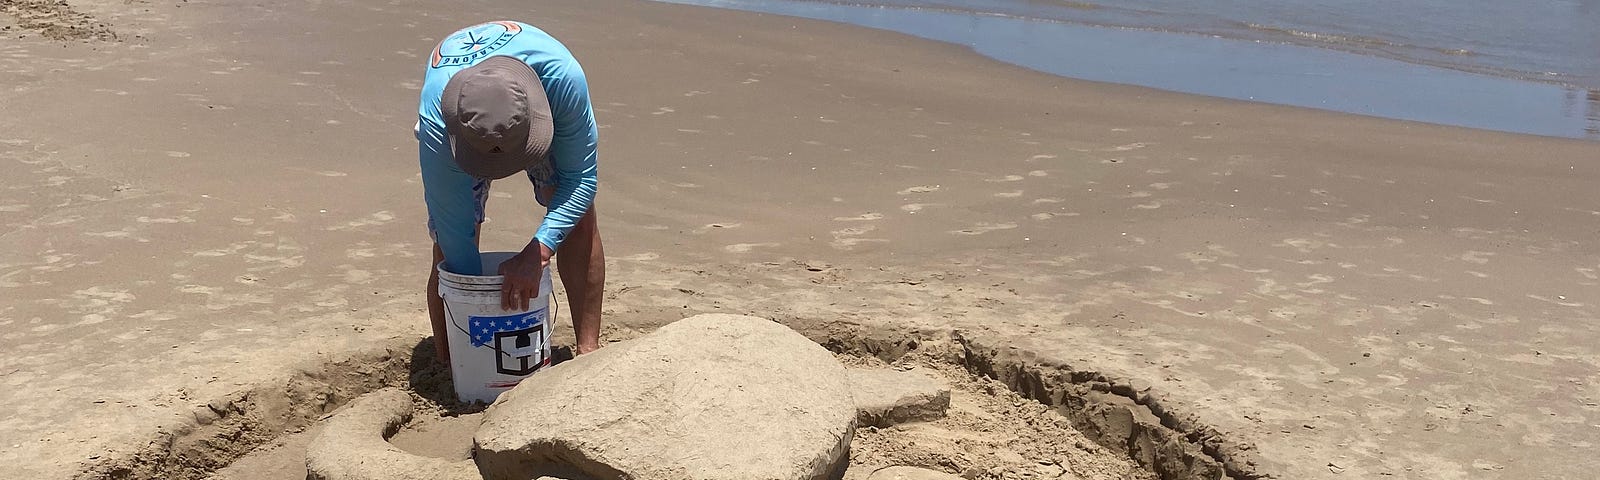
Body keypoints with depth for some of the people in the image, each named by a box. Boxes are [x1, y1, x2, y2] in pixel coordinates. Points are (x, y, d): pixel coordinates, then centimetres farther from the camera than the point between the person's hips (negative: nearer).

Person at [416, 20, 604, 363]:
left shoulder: (563, 76, -44)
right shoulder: (436, 120, -43)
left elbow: (582, 177, -30)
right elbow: (455, 233, -33)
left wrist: (538, 252, -41)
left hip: (547, 114, 1)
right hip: (462, 126, -1)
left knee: (578, 214, -19)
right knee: (448, 248, -14)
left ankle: (588, 351, -11)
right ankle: (448, 368, 5)